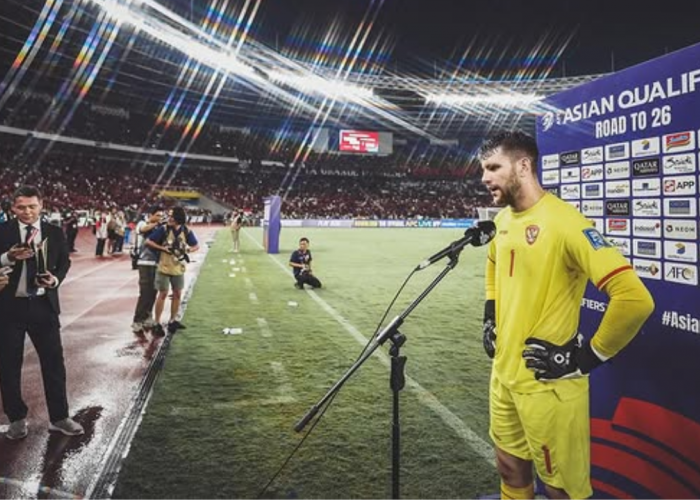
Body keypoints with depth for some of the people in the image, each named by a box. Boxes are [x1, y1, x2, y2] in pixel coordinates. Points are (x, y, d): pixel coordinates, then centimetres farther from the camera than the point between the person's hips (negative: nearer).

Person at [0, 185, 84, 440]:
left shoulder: (55, 232, 3)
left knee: (54, 361, 6)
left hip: (44, 305, 1)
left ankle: (59, 417, 19)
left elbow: (64, 262, 8)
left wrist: (56, 279, -10)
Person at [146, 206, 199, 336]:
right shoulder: (164, 229, -12)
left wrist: (187, 250, -13)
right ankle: (157, 324, 9)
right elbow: (148, 241, -9)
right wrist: (163, 248, -17)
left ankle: (172, 321, 26)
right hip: (164, 267, -3)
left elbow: (196, 246, 6)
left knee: (177, 294, 10)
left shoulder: (186, 231, -5)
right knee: (163, 294, -2)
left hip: (178, 268, 4)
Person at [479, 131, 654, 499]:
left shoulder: (563, 222, -22)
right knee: (510, 468, 23)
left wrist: (588, 357, -18)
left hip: (547, 384, -7)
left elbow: (635, 299, -28)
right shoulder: (503, 218, 5)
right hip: (503, 373, 8)